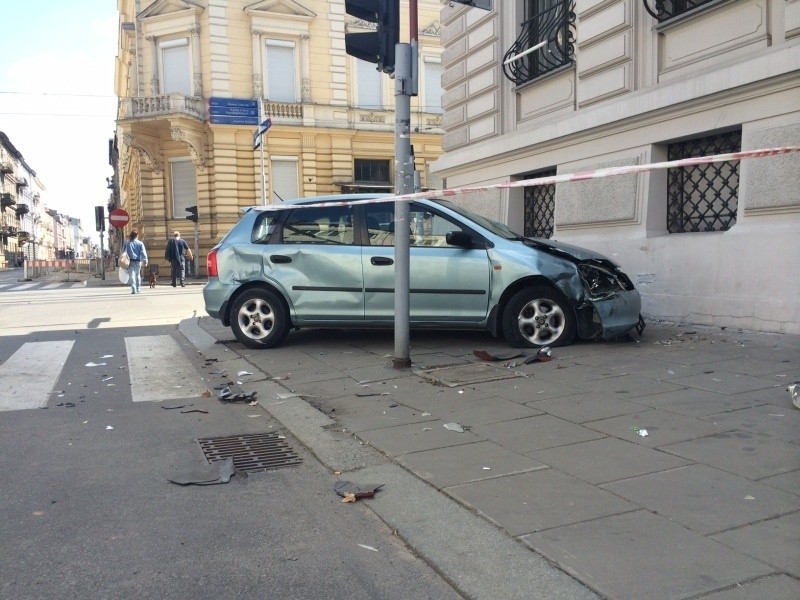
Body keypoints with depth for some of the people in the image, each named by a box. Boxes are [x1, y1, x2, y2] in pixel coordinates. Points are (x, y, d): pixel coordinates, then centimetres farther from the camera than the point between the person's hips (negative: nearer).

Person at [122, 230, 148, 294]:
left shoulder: (127, 243, 3)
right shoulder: (140, 243, 0)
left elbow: (123, 252, 5)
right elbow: (143, 253, -4)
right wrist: (145, 261, -5)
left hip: (130, 261, -1)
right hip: (138, 261, 1)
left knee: (131, 275, -3)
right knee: (138, 275, 15)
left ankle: (133, 289, -14)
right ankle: (138, 289, 19)